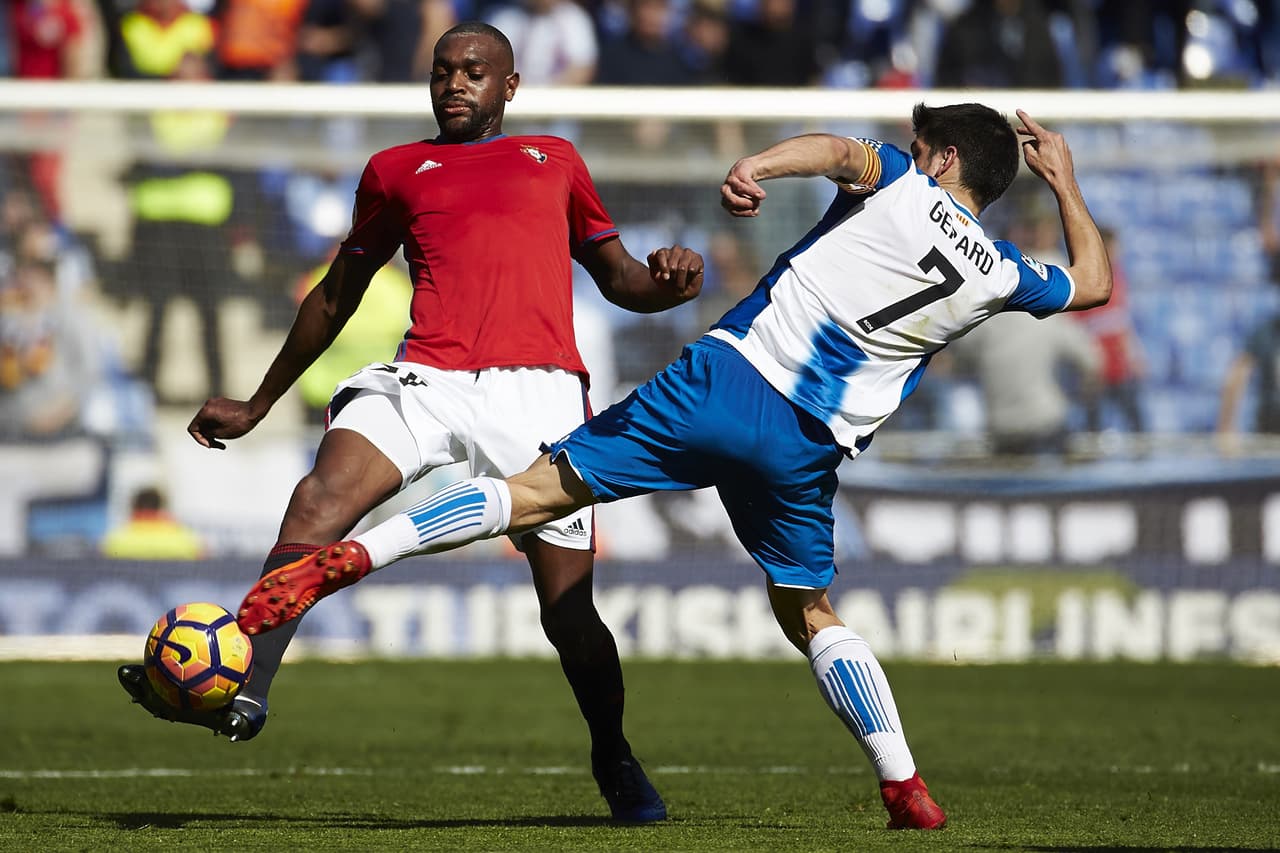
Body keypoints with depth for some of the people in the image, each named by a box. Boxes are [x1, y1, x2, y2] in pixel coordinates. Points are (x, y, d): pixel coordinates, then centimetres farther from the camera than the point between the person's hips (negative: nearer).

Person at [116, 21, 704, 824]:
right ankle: (239, 690, -37)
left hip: (537, 389, 0)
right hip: (426, 381, 1)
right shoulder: (397, 170, 24)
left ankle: (616, 761, 19)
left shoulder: (555, 160, 25)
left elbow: (619, 279, 28)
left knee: (567, 604, -5)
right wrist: (258, 404, 35)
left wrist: (666, 280, 3)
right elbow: (338, 294, 32)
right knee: (319, 501, -27)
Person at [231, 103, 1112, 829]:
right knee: (810, 613, 22)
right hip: (805, 448, 2)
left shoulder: (902, 190, 6)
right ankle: (908, 792, 14)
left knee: (539, 490, -5)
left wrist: (759, 164, -34)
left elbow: (840, 149, -17)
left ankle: (346, 558, -17)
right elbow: (1093, 282, 32)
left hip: (723, 379, -2)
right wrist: (1065, 181, 46)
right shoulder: (1000, 275, 13)